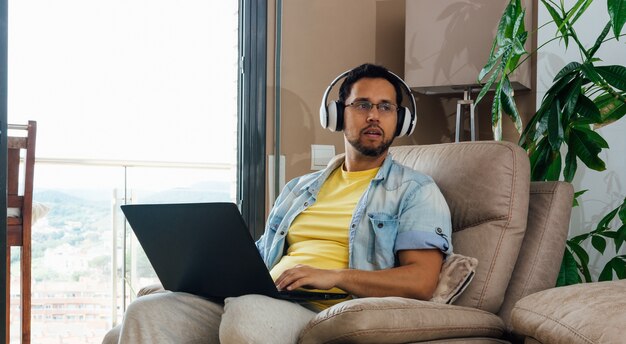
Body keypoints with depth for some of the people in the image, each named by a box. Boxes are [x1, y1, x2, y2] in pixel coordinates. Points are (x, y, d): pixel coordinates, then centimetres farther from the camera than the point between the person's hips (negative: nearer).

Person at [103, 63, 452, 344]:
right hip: (256, 299, 6)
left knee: (248, 315, -40)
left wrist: (333, 276, -17)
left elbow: (422, 280, -5)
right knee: (149, 311, -18)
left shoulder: (416, 191, 8)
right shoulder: (300, 188, 28)